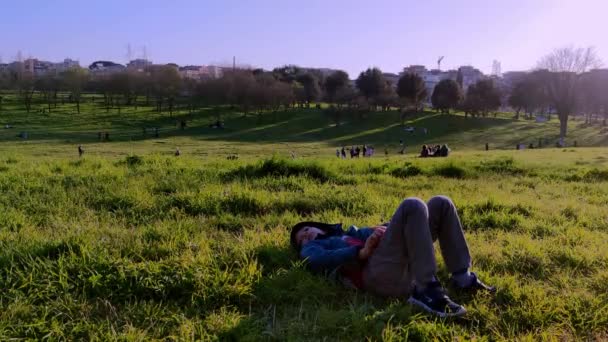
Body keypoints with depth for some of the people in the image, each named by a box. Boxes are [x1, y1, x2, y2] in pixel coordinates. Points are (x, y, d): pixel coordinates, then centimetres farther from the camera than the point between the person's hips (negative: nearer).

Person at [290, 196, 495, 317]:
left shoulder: (349, 234, 41)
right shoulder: (310, 250, 23)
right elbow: (319, 259, -2)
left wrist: (383, 230, 0)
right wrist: (361, 252, -15)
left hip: (407, 269, 7)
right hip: (377, 273, -6)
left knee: (441, 204, 10)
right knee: (412, 206, -21)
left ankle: (462, 278, 2)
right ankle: (427, 291, -29)